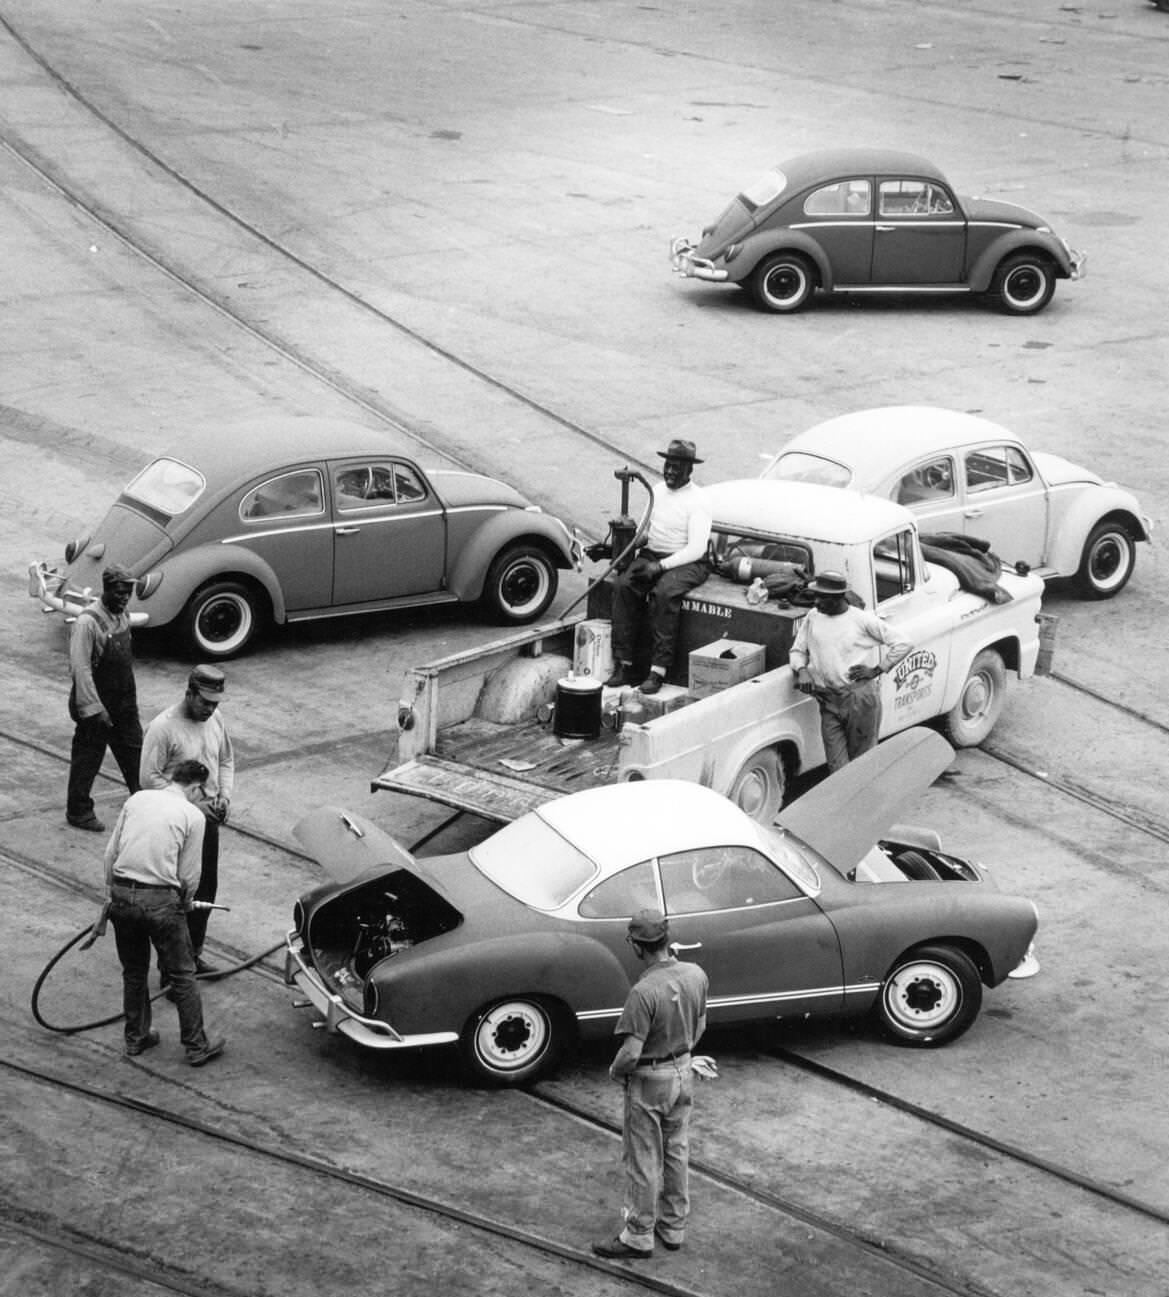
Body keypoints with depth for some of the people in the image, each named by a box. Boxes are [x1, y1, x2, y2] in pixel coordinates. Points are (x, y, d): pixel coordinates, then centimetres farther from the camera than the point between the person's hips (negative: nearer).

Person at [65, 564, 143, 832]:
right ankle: (78, 812, 19)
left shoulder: (122, 617, 5)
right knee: (87, 757, 6)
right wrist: (95, 709, -23)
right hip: (96, 703, -7)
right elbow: (80, 669, -23)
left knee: (133, 753, 13)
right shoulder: (88, 622, -21)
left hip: (124, 703, 7)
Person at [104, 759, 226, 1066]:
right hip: (161, 900, -4)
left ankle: (136, 1038, 32)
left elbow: (111, 851, 11)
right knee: (182, 975, 8)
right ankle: (196, 1047, 14)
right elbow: (189, 875, -2)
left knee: (133, 972, 21)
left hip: (122, 895, 5)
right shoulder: (192, 815, -3)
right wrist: (185, 901, 17)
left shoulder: (137, 799, 9)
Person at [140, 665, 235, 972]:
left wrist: (224, 795, 0)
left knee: (205, 890, 14)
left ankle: (194, 954, 29)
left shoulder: (215, 720, 4)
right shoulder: (163, 727, -18)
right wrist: (192, 805, -20)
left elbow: (226, 760, 18)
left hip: (208, 820, 7)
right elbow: (150, 778, -18)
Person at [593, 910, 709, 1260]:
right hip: (684, 1073, 7)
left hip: (649, 1083, -7)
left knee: (643, 1160, 8)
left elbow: (631, 1053, -28)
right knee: (677, 1153, 20)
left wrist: (615, 1071, -8)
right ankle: (674, 1228, 33)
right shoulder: (696, 975, -9)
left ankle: (639, 1237, 21)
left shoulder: (644, 992, -31)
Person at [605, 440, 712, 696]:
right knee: (623, 586, -23)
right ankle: (624, 665, -25)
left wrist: (661, 566, -24)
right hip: (651, 556, 6)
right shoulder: (657, 490, 13)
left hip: (686, 563, -6)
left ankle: (658, 670, -34)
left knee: (664, 593, -36)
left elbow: (696, 549, -16)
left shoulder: (697, 501, -9)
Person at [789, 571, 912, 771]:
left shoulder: (863, 619, -3)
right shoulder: (812, 618, 9)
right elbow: (797, 650, 17)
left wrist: (877, 670, -4)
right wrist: (801, 670, -4)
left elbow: (903, 645, 0)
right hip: (829, 700, 4)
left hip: (861, 697, -4)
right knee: (837, 767, -3)